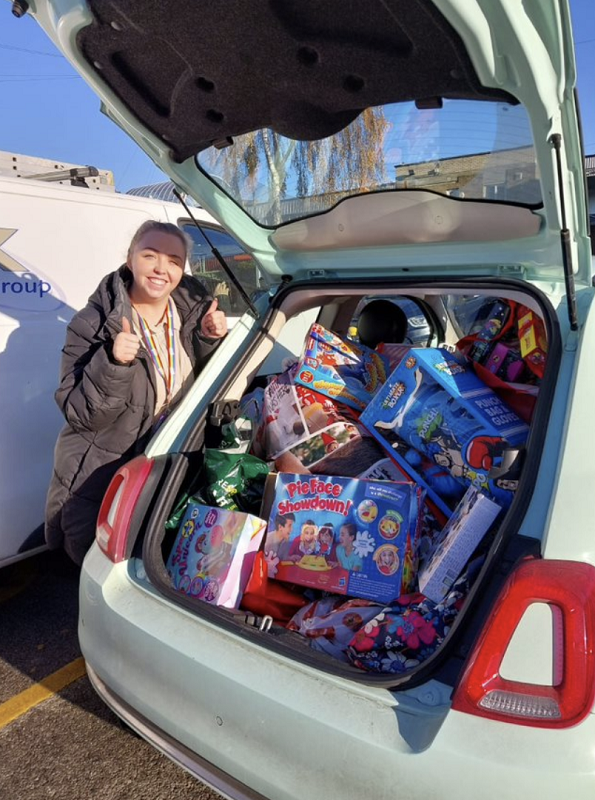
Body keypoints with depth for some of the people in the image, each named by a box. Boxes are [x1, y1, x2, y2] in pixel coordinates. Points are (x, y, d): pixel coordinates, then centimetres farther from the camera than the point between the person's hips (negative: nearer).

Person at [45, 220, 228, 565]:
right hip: (95, 484, -4)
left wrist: (210, 340, -17)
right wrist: (111, 363, -36)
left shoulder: (193, 308, -6)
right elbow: (80, 415, -20)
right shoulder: (93, 325, -18)